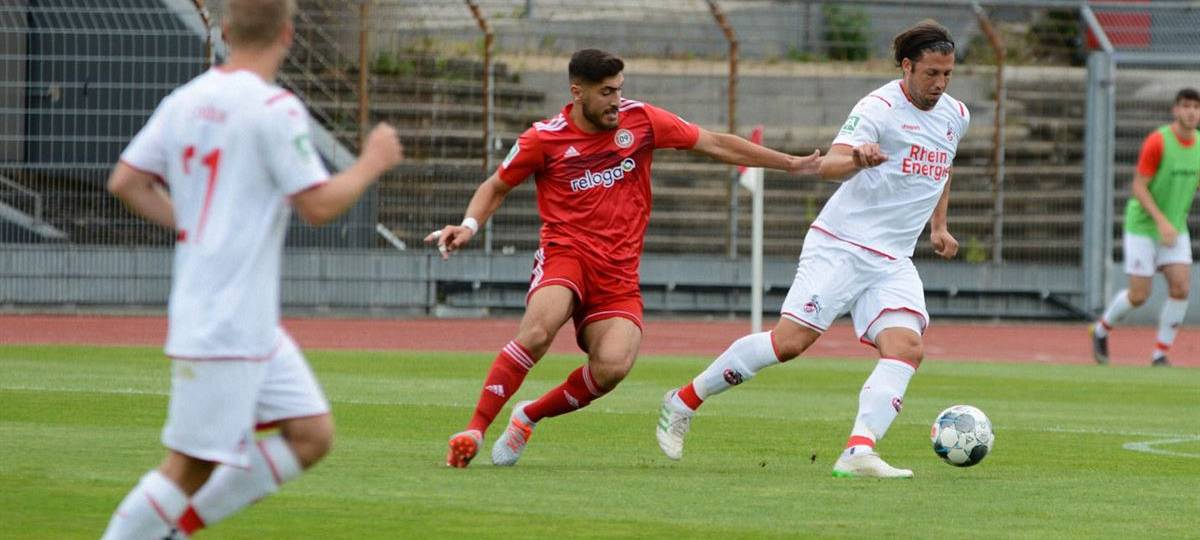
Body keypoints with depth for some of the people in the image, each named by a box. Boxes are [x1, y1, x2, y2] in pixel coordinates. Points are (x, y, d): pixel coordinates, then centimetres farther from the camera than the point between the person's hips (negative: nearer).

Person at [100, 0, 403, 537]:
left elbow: (125, 182, 10)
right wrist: (372, 162, -1)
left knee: (312, 435, 10)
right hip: (223, 326, -9)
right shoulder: (275, 109, -15)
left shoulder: (184, 102, 9)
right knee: (193, 464, -4)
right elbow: (319, 205, -16)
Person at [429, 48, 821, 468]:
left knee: (613, 366, -23)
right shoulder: (544, 139, -2)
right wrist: (469, 226, -6)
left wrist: (792, 164, 12)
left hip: (618, 272, 2)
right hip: (565, 253, -2)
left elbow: (716, 144, 11)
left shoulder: (640, 120, 4)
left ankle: (528, 417, 1)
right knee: (537, 332, -34)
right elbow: (496, 187, 14)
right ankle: (475, 429, -23)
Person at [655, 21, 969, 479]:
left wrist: (939, 226, 24)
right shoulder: (880, 107, -13)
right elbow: (828, 166, -26)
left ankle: (858, 453, -30)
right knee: (790, 341, -14)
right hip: (840, 246, -6)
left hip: (893, 263, 6)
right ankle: (684, 401, 4)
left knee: (907, 348, -18)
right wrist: (857, 159, -47)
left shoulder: (956, 115, 11)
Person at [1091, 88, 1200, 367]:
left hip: (1175, 229, 5)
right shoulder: (1157, 142, -19)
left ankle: (1160, 355, 0)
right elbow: (1139, 187, -18)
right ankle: (1102, 329, 26)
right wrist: (1162, 221, -27)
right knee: (1139, 296, -4)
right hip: (1142, 227, -5)